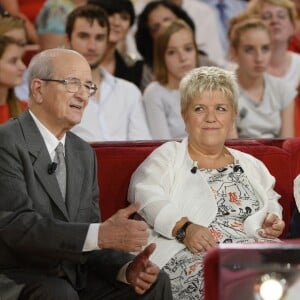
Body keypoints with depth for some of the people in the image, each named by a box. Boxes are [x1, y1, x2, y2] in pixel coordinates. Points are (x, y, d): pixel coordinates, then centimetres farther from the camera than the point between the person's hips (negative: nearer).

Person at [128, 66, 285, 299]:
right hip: (187, 254, -4)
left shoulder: (251, 166, 30)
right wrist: (184, 228, -20)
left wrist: (273, 221, 6)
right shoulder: (167, 157, 15)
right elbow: (146, 197, -2)